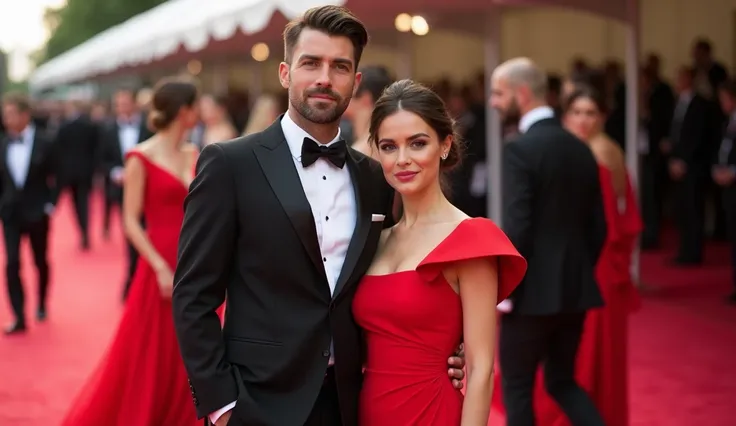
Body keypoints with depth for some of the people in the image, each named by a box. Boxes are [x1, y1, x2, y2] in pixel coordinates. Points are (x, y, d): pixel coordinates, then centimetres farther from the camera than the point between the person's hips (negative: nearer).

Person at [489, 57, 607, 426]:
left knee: (517, 388, 9)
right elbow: (598, 227, 11)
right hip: (575, 289, 7)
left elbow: (516, 228, -20)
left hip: (533, 291, -7)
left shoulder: (520, 149, -14)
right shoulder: (581, 149, 8)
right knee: (562, 383, 19)